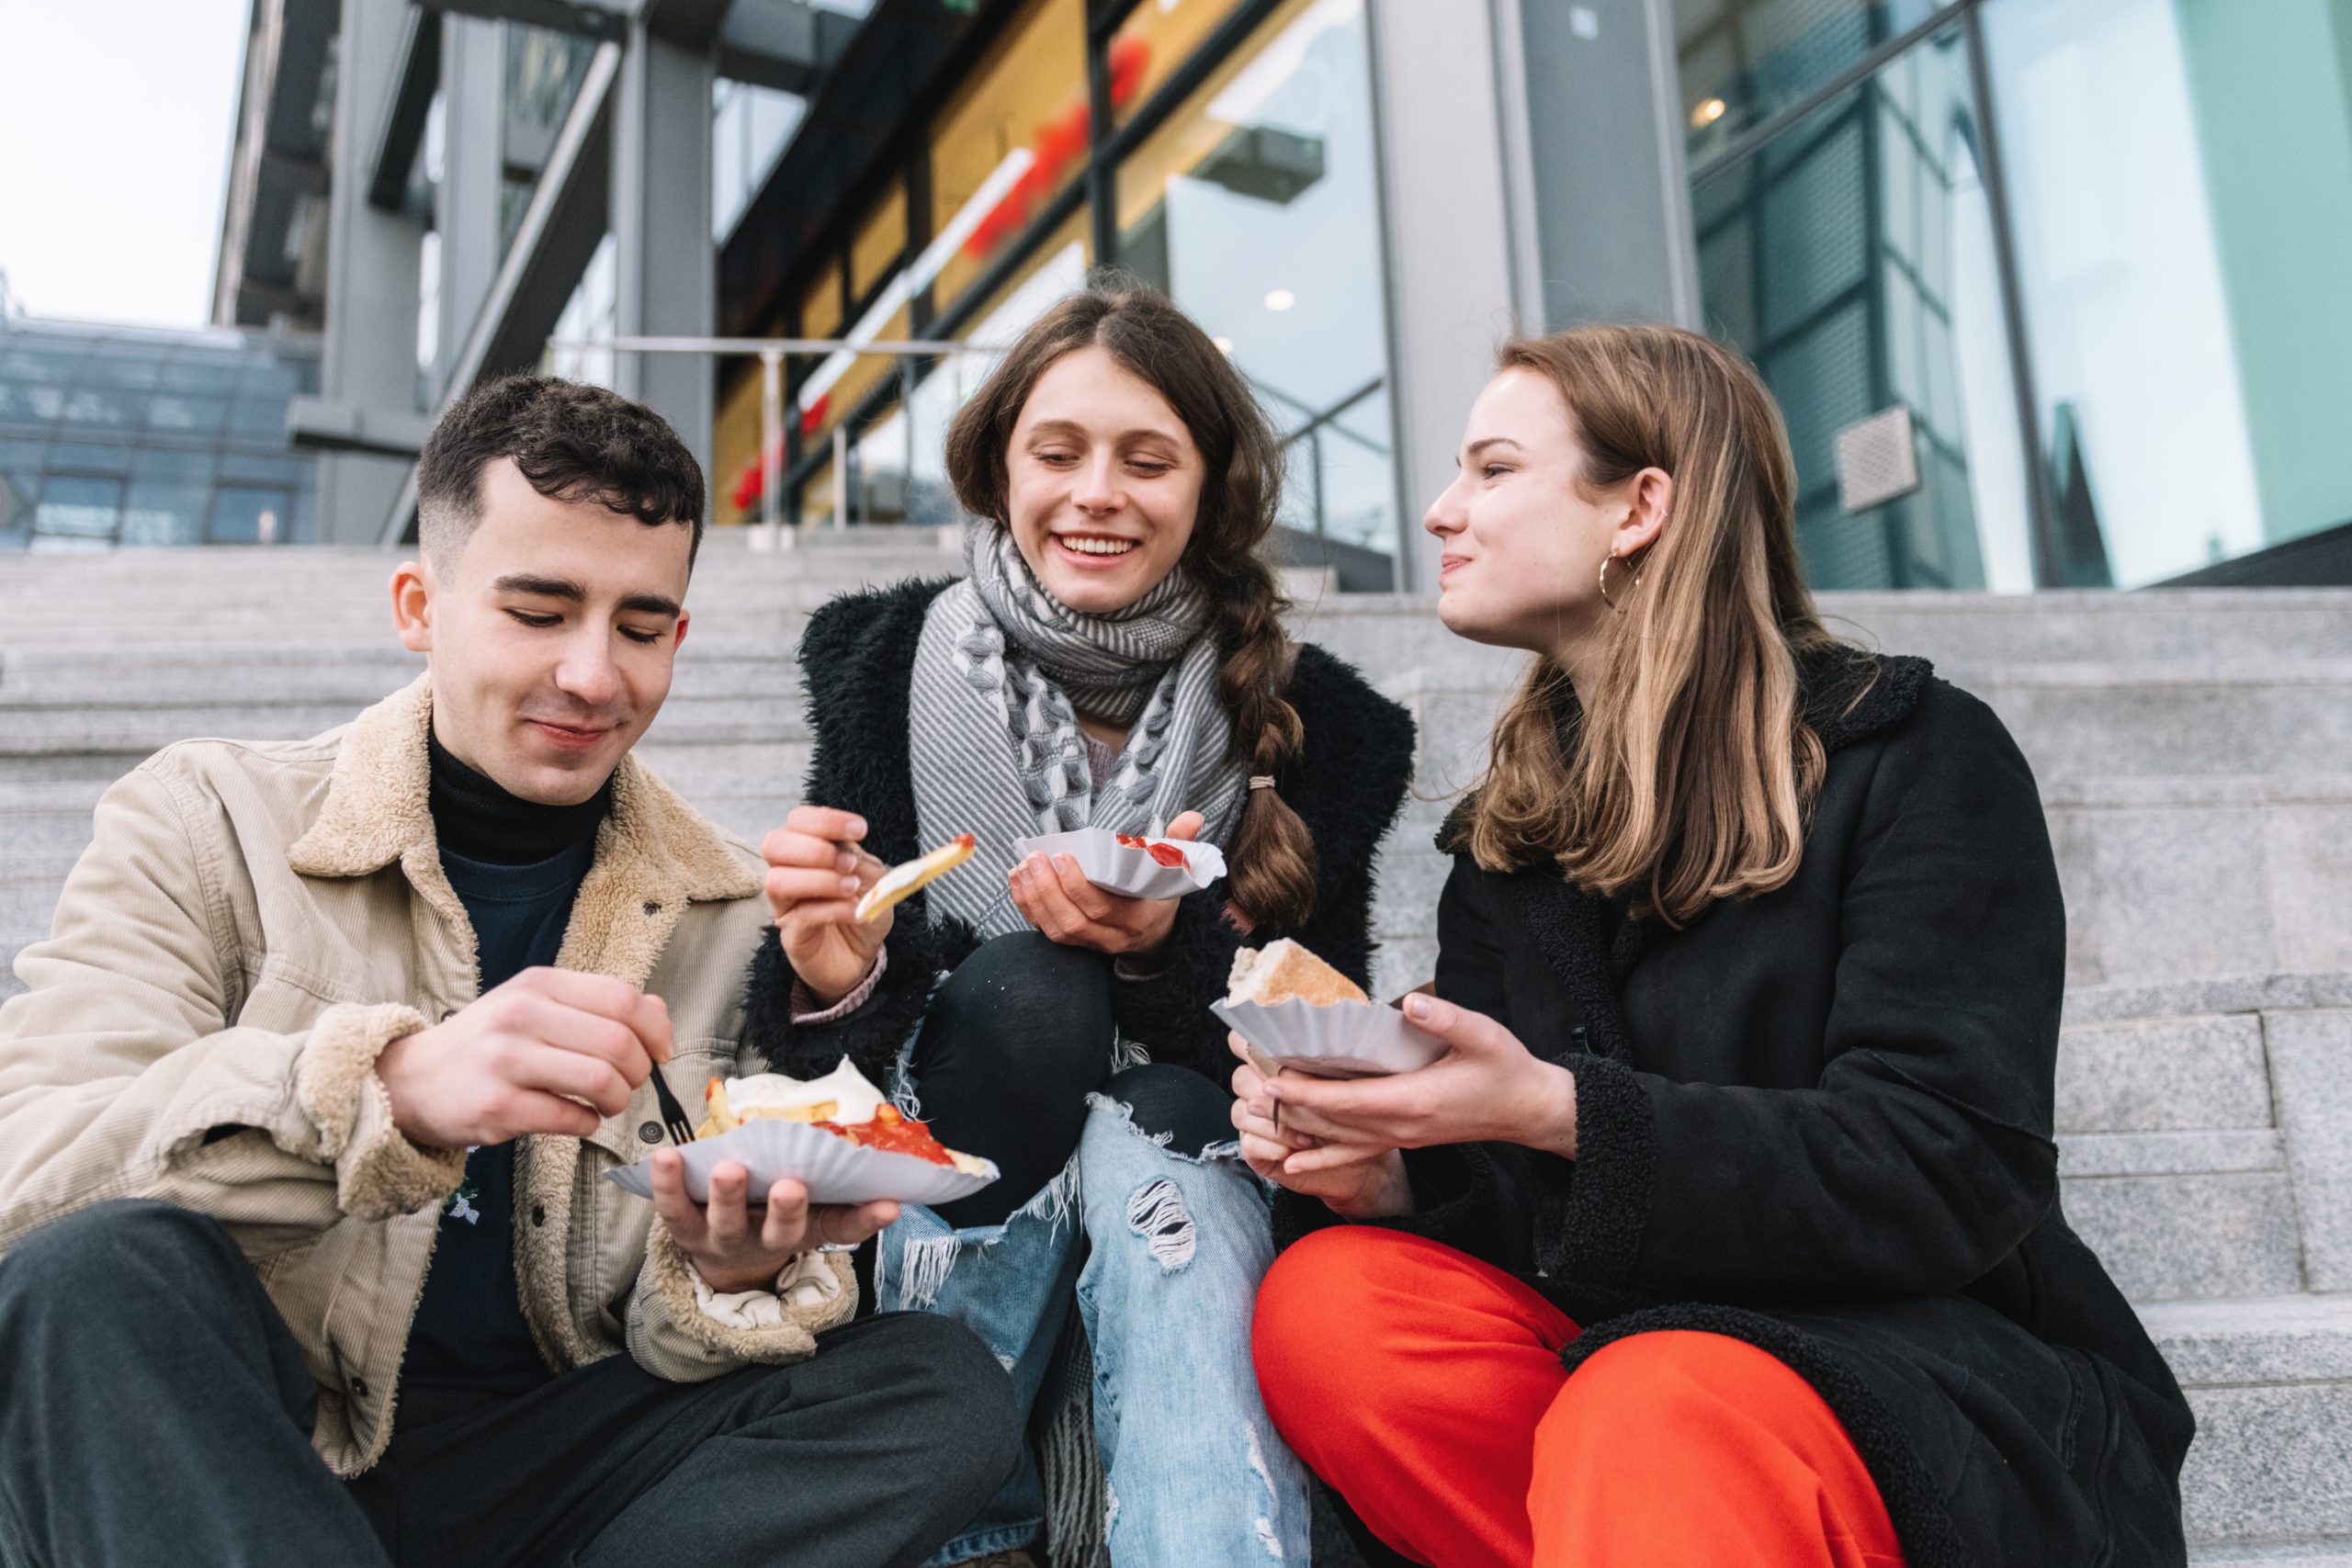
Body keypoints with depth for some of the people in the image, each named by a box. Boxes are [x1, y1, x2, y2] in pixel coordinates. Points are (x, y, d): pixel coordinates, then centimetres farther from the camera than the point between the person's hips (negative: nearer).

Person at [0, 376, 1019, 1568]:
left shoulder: (732, 917, 4)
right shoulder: (209, 820, -1)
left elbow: (669, 1345, 6)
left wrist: (733, 1279, -19)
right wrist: (388, 1088, -34)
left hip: (544, 1465, 3)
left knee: (944, 1391, -18)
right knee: (104, 1276, -32)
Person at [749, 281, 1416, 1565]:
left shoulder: (1314, 723, -4)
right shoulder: (889, 664, -2)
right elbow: (812, 1050, 0)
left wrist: (1170, 952, -24)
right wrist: (830, 982, -25)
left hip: (1197, 1158, 0)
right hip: (958, 1165, 1)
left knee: (1156, 1140, -32)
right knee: (1018, 989, -29)